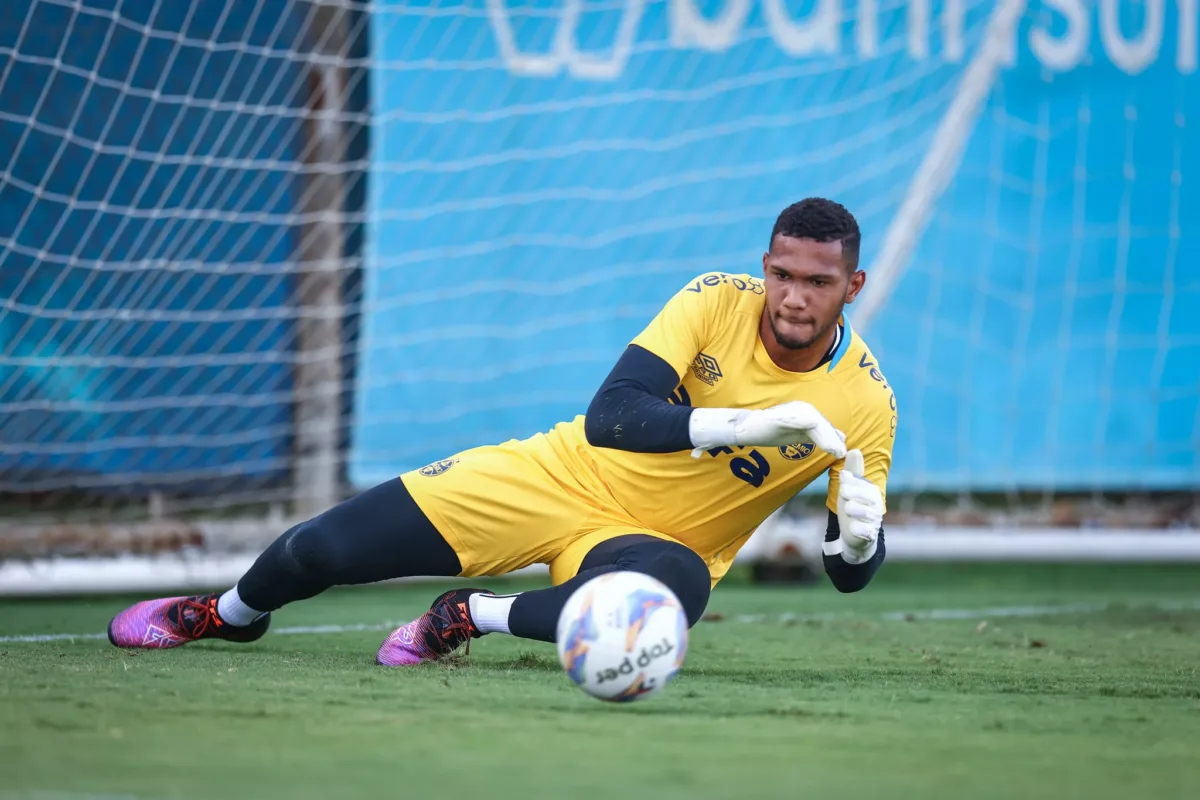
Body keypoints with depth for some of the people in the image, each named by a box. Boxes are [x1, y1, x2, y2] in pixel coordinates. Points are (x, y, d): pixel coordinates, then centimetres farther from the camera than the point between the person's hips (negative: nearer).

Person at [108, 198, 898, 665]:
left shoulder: (867, 404, -15)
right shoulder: (716, 302, -16)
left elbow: (850, 573, -8)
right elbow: (609, 417, -28)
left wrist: (861, 532, -32)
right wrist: (748, 423, -40)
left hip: (661, 538, -1)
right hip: (567, 477, 1)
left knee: (676, 587, -42)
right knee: (322, 550, -5)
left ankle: (470, 618, -14)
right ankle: (230, 612, 34)